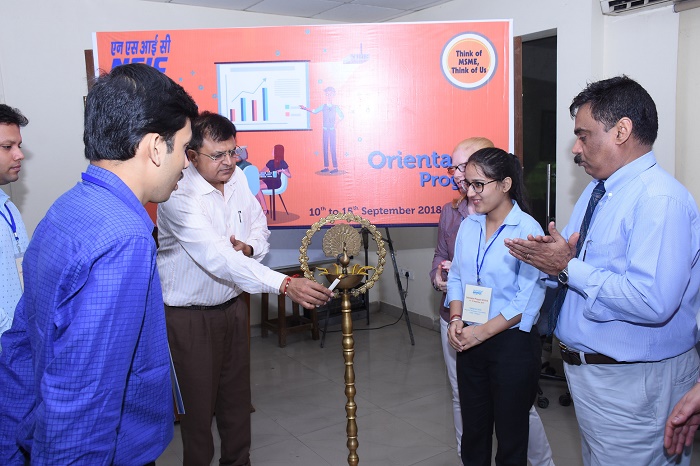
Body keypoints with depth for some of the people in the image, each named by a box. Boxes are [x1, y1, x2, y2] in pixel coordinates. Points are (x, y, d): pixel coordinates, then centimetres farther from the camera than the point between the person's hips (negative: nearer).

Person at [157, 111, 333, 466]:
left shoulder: (237, 178, -2)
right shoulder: (179, 197, -24)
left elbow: (259, 226, 12)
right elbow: (217, 257, -35)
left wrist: (249, 247, -13)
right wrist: (285, 284, -44)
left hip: (232, 306, 6)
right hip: (189, 316, -6)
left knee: (237, 396, 18)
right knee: (198, 401, 8)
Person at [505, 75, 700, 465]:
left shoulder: (661, 200, -22)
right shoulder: (597, 190, 10)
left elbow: (653, 301, -33)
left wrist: (569, 268, -25)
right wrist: (552, 257, -6)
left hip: (634, 383, -9)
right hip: (587, 370, 9)